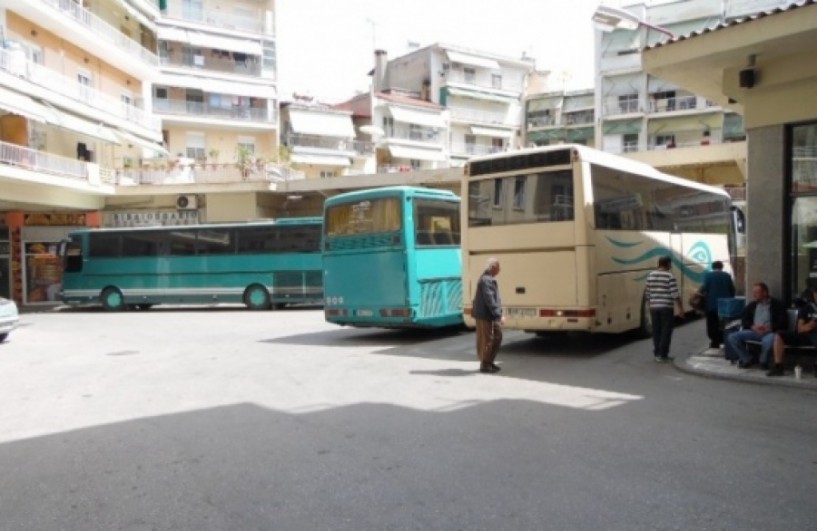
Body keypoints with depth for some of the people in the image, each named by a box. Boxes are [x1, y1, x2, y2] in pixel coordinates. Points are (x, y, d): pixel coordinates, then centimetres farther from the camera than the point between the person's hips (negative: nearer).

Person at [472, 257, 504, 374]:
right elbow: (489, 300, -26)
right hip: (484, 315, -10)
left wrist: (499, 314, 15)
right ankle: (484, 365, 11)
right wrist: (499, 315, -26)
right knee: (487, 340, 0)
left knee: (497, 337, 15)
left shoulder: (489, 279, 14)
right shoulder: (486, 280, -20)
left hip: (490, 315, 10)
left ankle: (489, 362, 25)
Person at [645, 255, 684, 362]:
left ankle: (656, 353, 17)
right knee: (666, 331, 1)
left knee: (656, 331, 12)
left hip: (654, 307, 5)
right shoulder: (669, 276, -10)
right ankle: (663, 355, 2)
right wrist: (680, 308, -6)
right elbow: (675, 294, -12)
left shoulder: (650, 275, 7)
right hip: (666, 307, -5)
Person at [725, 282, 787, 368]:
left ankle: (764, 361, -9)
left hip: (770, 332, -4)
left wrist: (770, 328, -20)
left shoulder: (777, 304, 6)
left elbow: (782, 322, -4)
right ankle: (748, 359, -3)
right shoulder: (752, 305, 20)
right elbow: (744, 320, 13)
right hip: (753, 331, 5)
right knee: (732, 337, -19)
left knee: (768, 341, -41)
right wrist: (753, 326, -8)